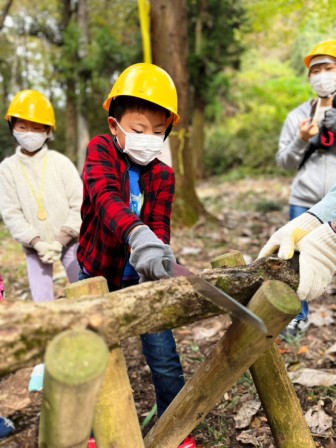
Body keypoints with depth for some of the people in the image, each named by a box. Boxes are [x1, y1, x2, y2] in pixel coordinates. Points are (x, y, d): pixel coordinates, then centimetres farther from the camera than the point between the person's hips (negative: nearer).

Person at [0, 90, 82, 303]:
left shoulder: (60, 162, -4)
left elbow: (79, 206, -7)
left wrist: (61, 241, -14)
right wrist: (37, 243, -15)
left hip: (69, 241, -1)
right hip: (35, 247, 1)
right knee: (41, 301, 5)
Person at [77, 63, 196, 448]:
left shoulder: (163, 175, -4)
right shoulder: (100, 150, -13)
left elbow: (159, 226, -13)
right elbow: (105, 197, -33)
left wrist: (153, 254, -37)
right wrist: (137, 234, -53)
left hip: (141, 279, 2)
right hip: (96, 276, -1)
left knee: (164, 358, 2)